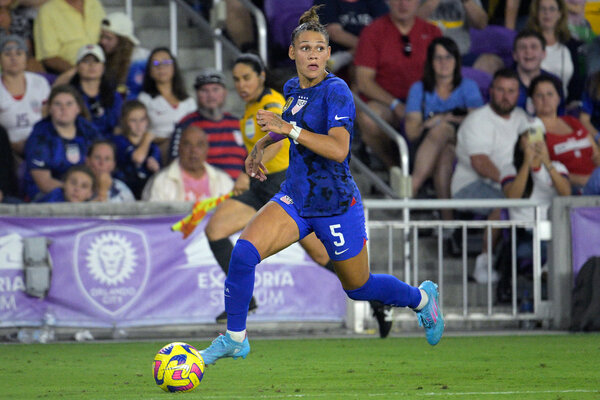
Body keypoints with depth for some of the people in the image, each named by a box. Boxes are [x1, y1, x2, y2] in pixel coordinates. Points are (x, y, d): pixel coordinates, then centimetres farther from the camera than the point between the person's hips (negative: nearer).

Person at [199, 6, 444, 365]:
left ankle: (422, 298, 44)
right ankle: (235, 339, -4)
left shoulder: (336, 90, -19)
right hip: (295, 199, 6)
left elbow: (338, 149, -32)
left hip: (336, 206, -6)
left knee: (359, 287, 14)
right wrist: (262, 145, 14)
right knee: (244, 252, -18)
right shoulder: (293, 88, 3)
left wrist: (289, 129, -36)